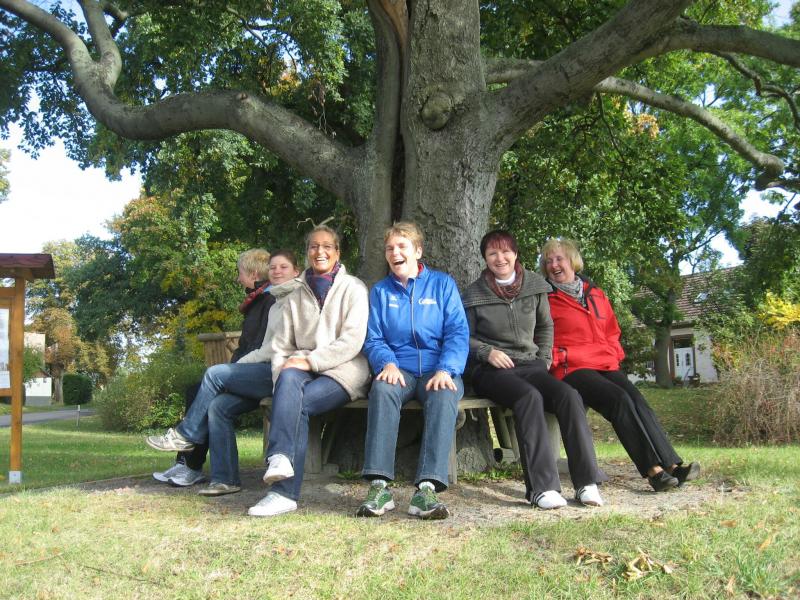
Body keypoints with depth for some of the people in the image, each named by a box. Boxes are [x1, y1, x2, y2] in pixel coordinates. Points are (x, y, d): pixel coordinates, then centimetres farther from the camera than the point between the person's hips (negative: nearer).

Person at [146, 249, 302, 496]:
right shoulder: (274, 301, 25)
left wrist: (243, 363, -7)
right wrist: (241, 365, 4)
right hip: (268, 371, 8)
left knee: (215, 373, -14)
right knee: (218, 406, -10)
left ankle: (185, 436, 2)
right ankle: (225, 479, -10)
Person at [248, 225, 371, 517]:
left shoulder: (353, 288, 6)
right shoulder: (297, 296, 20)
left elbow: (352, 342, -7)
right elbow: (282, 345, 14)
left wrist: (310, 360, -15)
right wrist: (281, 372, -6)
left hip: (343, 371, -3)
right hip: (303, 370, 3)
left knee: (296, 403, -31)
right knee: (288, 378, -34)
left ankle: (284, 491, -36)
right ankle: (281, 460, -46)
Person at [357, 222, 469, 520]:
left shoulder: (443, 284, 11)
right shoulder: (380, 291, 18)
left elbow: (458, 333, 1)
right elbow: (373, 339, 10)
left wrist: (445, 370, -17)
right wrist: (388, 363, -13)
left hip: (438, 369, -1)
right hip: (399, 369, 1)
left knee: (444, 396, -36)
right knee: (382, 389, -34)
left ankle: (427, 488, -44)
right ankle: (378, 487, -40)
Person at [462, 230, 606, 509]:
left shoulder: (534, 285, 12)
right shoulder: (474, 294, 3)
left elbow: (546, 326, 24)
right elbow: (464, 337, 8)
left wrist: (544, 359, 12)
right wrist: (487, 352, -10)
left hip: (530, 365, 4)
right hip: (492, 371, -3)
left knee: (569, 395, -27)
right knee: (529, 397, -36)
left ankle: (586, 481, -26)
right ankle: (542, 487, -38)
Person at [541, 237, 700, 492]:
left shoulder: (595, 294, 22)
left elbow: (612, 331, 28)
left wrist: (614, 355, 11)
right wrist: (558, 357, -9)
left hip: (606, 365, 5)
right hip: (571, 370, -5)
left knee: (637, 400, -22)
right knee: (619, 399, -29)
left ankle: (671, 464, -26)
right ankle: (653, 469, -30)